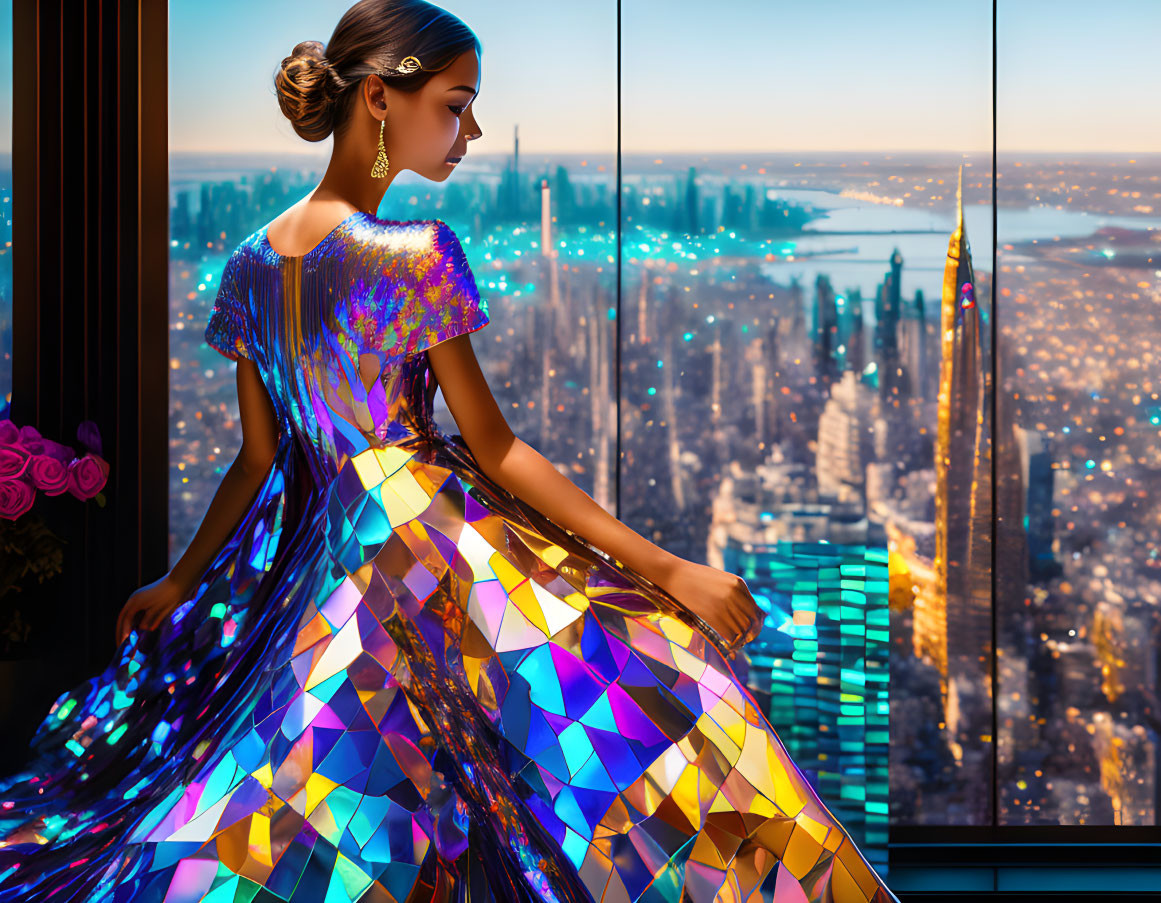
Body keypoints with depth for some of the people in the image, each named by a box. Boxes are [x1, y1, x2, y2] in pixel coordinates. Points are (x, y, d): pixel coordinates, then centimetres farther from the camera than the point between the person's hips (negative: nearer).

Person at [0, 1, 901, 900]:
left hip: (316, 555, 8)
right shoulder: (415, 253, -16)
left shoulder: (251, 261, 5)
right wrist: (667, 570, -13)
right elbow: (495, 449, -15)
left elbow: (259, 462, 9)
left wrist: (181, 581, 24)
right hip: (433, 548, -7)